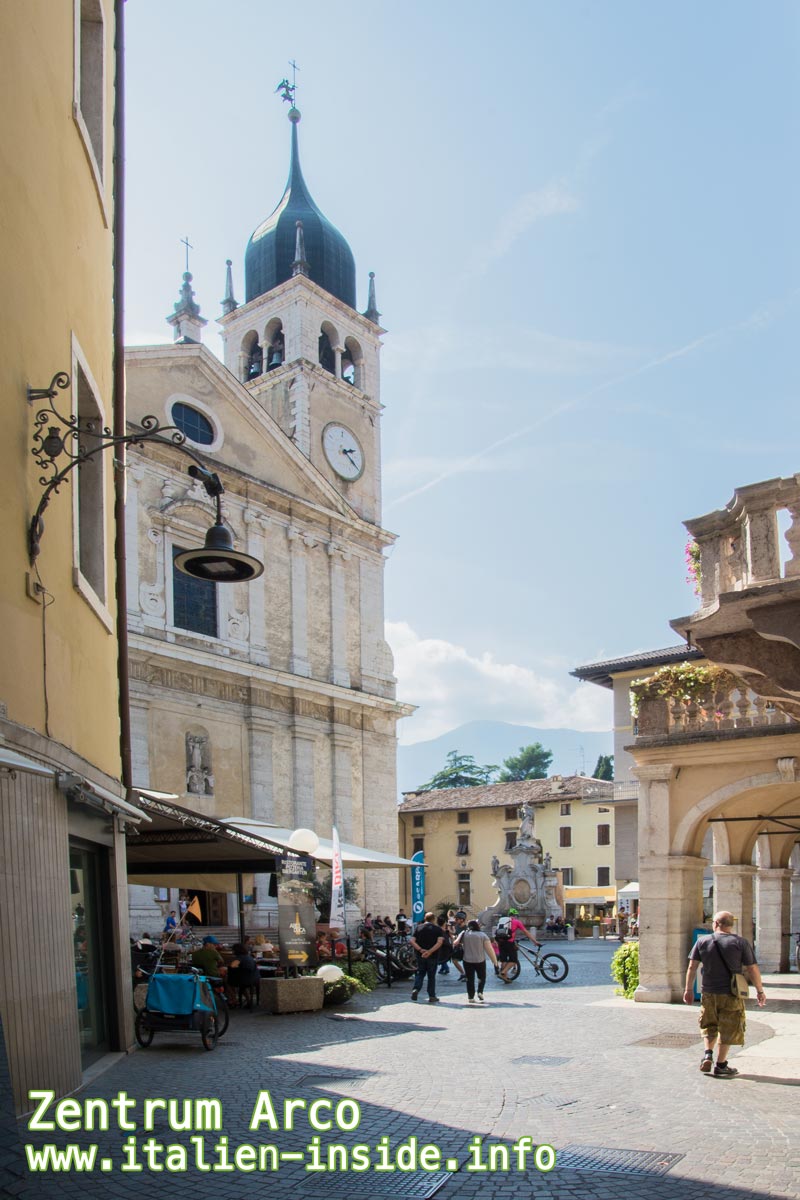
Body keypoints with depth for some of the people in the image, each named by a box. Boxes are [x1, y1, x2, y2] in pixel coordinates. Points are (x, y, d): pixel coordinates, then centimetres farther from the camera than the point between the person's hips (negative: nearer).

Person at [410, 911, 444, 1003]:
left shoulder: (418, 928, 3)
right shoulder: (437, 929, -2)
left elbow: (412, 941, -7)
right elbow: (439, 942, -16)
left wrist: (420, 950, -14)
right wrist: (430, 951, -21)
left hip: (420, 955, 1)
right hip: (433, 956, -1)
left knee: (420, 973, 13)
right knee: (431, 976, 9)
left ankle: (415, 989, -8)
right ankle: (432, 996, 11)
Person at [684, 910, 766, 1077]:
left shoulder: (702, 941, 0)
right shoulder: (741, 943, -6)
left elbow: (692, 967, 1)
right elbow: (752, 969, -5)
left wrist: (689, 989, 10)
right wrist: (760, 991, 7)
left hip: (708, 993, 2)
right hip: (731, 994, -2)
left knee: (709, 1026, 20)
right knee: (727, 1030, 9)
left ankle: (707, 1055, 6)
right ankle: (720, 1065, 13)